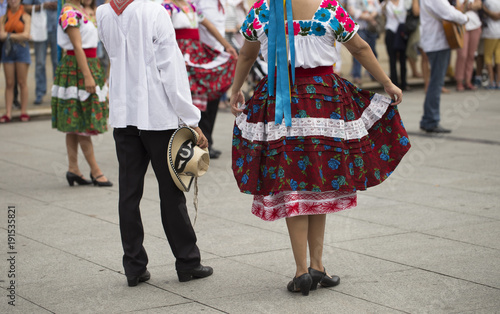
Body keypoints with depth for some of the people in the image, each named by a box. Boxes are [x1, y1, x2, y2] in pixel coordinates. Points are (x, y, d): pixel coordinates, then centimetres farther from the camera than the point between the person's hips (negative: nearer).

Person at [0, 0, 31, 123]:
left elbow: (26, 35, -8)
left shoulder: (25, 16, 3)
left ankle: (24, 112, 2)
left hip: (21, 49, -3)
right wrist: (18, 36, -8)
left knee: (22, 82, -2)